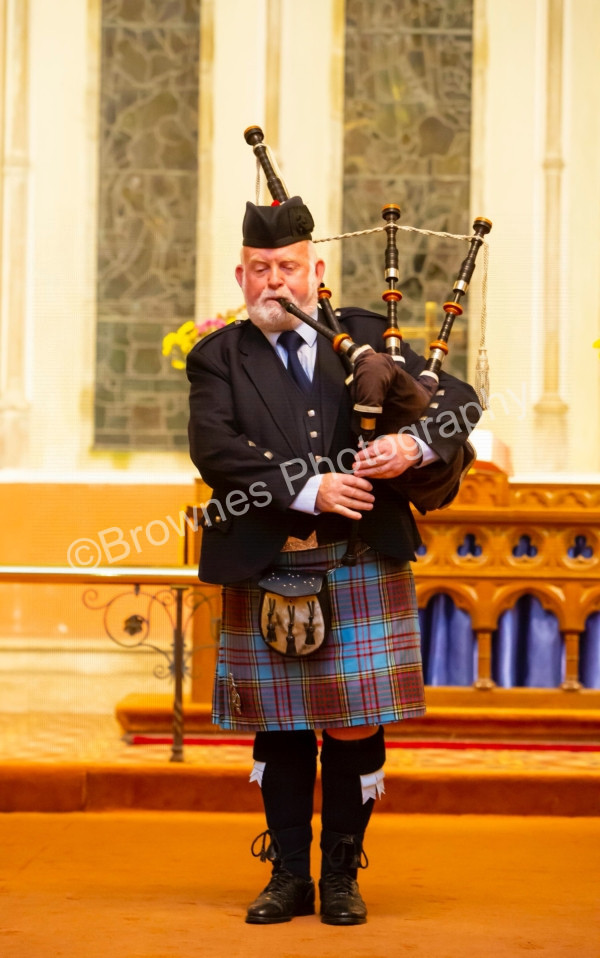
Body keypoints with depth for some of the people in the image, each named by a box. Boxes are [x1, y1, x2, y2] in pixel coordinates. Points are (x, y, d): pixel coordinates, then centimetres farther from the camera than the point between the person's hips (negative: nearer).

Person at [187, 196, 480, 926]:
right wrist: (308, 487, -23)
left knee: (355, 728, 3)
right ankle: (289, 875, 19)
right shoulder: (219, 358, 4)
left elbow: (457, 397, 4)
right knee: (279, 728, 7)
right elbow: (215, 448, -12)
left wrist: (416, 443, -18)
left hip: (362, 568, 0)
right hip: (265, 573, 0)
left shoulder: (367, 337, 9)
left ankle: (342, 876, 16)